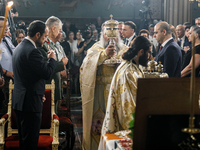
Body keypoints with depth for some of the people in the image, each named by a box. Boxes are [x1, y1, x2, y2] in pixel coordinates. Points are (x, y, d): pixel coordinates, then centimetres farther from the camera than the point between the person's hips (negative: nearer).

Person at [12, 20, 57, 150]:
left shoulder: (20, 47, 14)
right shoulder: (32, 51, -20)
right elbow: (47, 73, -20)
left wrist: (39, 93, 18)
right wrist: (52, 59, -2)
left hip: (19, 100, 10)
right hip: (30, 102, -10)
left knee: (23, 139, 19)